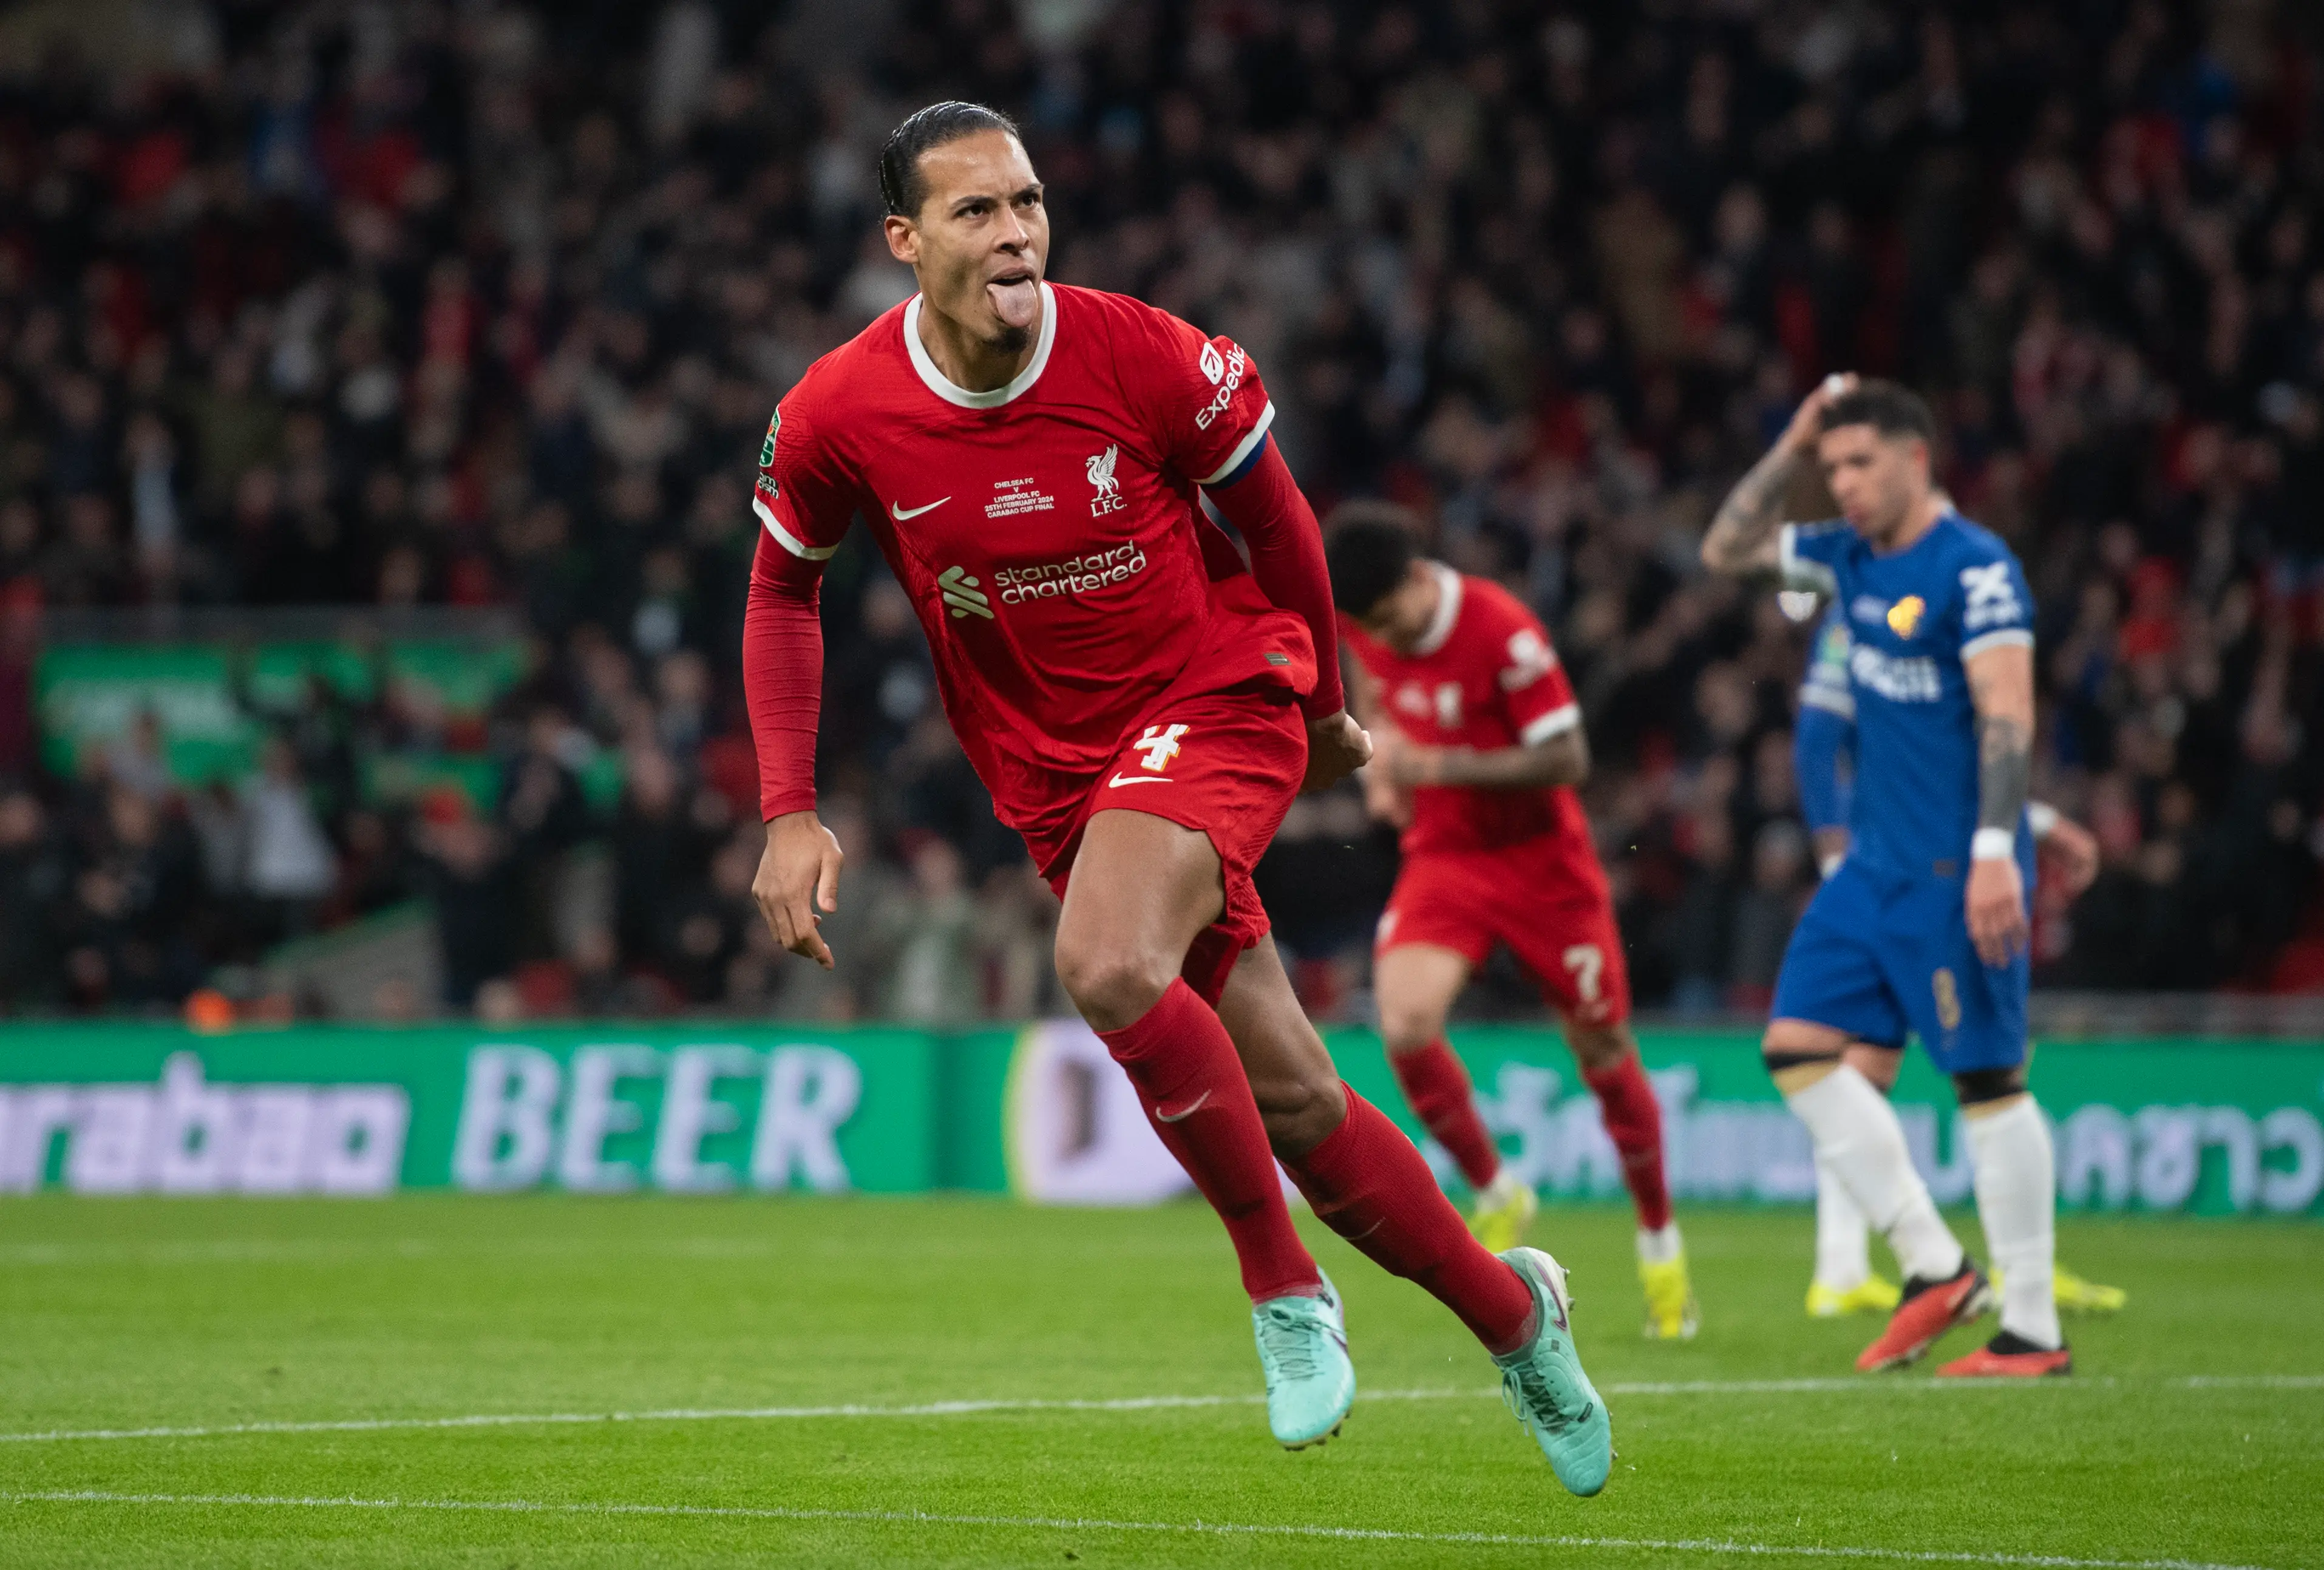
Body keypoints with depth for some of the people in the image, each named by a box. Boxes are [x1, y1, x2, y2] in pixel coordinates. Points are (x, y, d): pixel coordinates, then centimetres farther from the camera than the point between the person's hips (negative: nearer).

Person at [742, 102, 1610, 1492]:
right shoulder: (839, 415, -12)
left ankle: (1286, 1290, -15)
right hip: (1053, 772, 3)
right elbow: (783, 591, 6)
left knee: (1106, 962, -32)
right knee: (1291, 1100, 2)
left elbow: (1275, 519, 0)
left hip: (1218, 700, -3)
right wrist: (792, 813, -3)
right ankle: (1512, 1313, 24)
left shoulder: (1144, 358, -17)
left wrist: (1326, 711, 12)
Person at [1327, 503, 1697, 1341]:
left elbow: (1568, 759, -22)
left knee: (1603, 1055, 3)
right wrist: (1380, 755, -2)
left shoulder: (1504, 633, -23)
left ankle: (1659, 1240, 24)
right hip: (1443, 856, 4)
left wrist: (1436, 766, -30)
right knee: (1405, 1026, -21)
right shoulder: (1367, 625, -5)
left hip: (1541, 858, -4)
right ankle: (1495, 1195, 1)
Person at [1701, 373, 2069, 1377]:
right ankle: (1934, 1266, 7)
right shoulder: (1851, 559, 12)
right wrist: (1790, 449, 11)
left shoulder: (1975, 568, -13)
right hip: (1877, 861, 9)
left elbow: (2008, 716, -19)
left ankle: (2034, 1329, -3)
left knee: (1987, 1079, -7)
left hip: (1955, 869, -9)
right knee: (1800, 1047, 3)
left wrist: (1996, 852, -26)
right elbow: (1727, 551, 23)